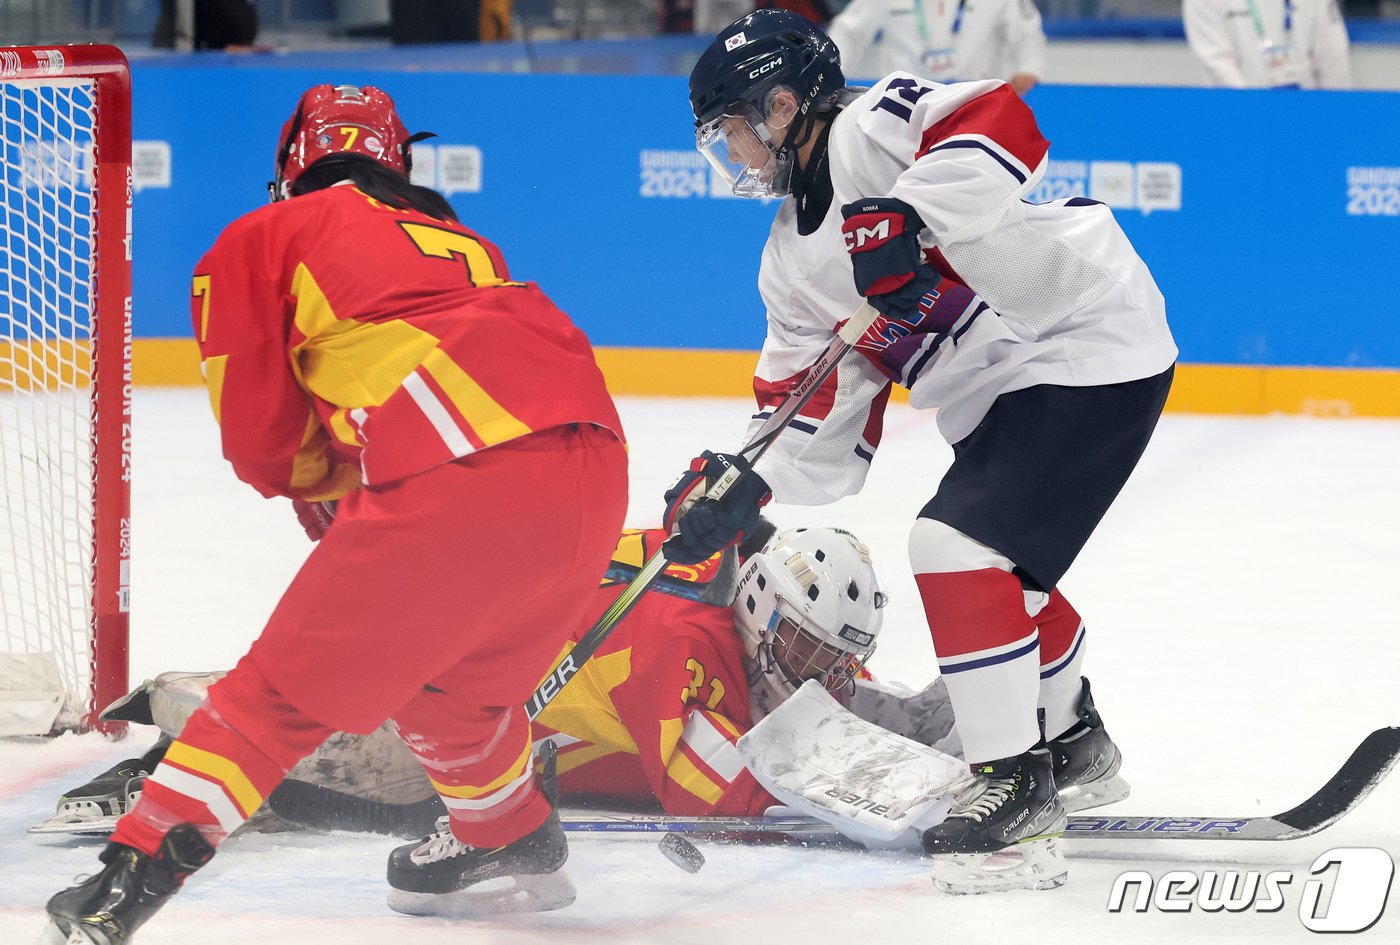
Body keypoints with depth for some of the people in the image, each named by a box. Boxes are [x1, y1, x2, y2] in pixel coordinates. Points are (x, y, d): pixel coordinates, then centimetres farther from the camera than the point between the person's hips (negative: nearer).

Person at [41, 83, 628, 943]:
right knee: (457, 671, 32)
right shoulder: (460, 241, 35)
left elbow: (260, 442, 13)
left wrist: (327, 477, 32)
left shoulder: (259, 241, 17)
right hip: (595, 470, 6)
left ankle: (138, 869, -2)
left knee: (290, 687, 5)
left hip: (459, 481, -6)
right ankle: (516, 842, 47)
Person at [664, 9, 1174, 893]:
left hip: (1091, 345, -11)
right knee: (1002, 568, 24)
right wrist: (740, 486, -7)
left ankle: (1018, 787, -14)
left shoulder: (873, 130, -13)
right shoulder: (794, 263, 13)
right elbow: (824, 423, 9)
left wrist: (908, 216, -40)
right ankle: (1072, 741, 47)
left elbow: (1005, 125, -31)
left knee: (958, 546, -18)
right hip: (1002, 400, 11)